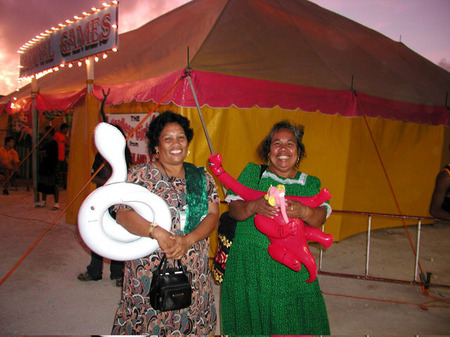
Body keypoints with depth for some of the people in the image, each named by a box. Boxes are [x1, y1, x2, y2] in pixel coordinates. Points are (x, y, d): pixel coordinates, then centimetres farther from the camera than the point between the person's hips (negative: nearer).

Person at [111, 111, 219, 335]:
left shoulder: (202, 177, 6)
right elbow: (123, 214, -12)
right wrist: (157, 232, -27)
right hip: (149, 271, -2)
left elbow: (213, 215, -1)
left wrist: (187, 240, -18)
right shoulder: (140, 175, -3)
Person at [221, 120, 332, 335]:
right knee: (251, 317, 4)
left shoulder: (310, 184, 10)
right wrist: (254, 206, -23)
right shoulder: (252, 173, 6)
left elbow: (320, 218, -4)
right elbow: (233, 209, -3)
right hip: (250, 264, -1)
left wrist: (302, 211, -25)